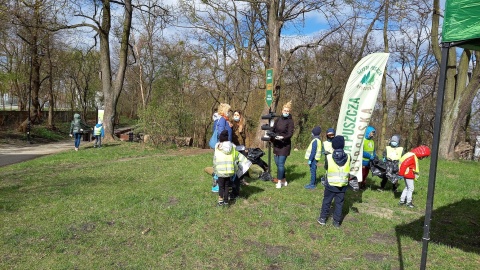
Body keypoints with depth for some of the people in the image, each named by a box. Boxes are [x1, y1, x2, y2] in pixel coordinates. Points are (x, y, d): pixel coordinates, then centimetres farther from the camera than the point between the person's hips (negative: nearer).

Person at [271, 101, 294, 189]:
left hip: (285, 145, -6)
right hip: (276, 145, 6)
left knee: (280, 164, -7)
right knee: (277, 163, 11)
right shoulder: (278, 119, 8)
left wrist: (282, 137, -30)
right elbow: (273, 129, 8)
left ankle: (279, 182, 3)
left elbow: (290, 134, -13)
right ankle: (284, 181, 24)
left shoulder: (290, 121, -7)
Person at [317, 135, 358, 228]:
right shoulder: (348, 157, -9)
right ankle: (337, 222, 19)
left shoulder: (328, 157, -16)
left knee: (326, 201, 15)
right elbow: (351, 172, 2)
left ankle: (322, 218, 24)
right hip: (343, 186, 2)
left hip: (330, 185, -1)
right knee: (339, 203, 13)